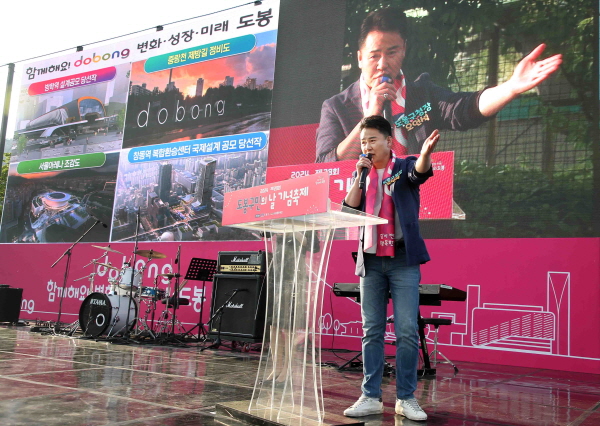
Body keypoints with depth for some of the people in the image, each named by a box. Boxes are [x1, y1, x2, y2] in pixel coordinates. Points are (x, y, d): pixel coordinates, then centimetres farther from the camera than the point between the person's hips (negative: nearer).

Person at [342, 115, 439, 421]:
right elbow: (348, 209, 3)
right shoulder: (362, 174, 13)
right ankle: (370, 397, 13)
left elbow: (419, 172, -23)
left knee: (407, 332, -4)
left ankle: (406, 398, 7)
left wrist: (425, 154, -45)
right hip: (371, 260, 4)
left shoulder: (403, 167, 1)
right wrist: (359, 175, -5)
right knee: (372, 332, 6)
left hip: (402, 260, -3)